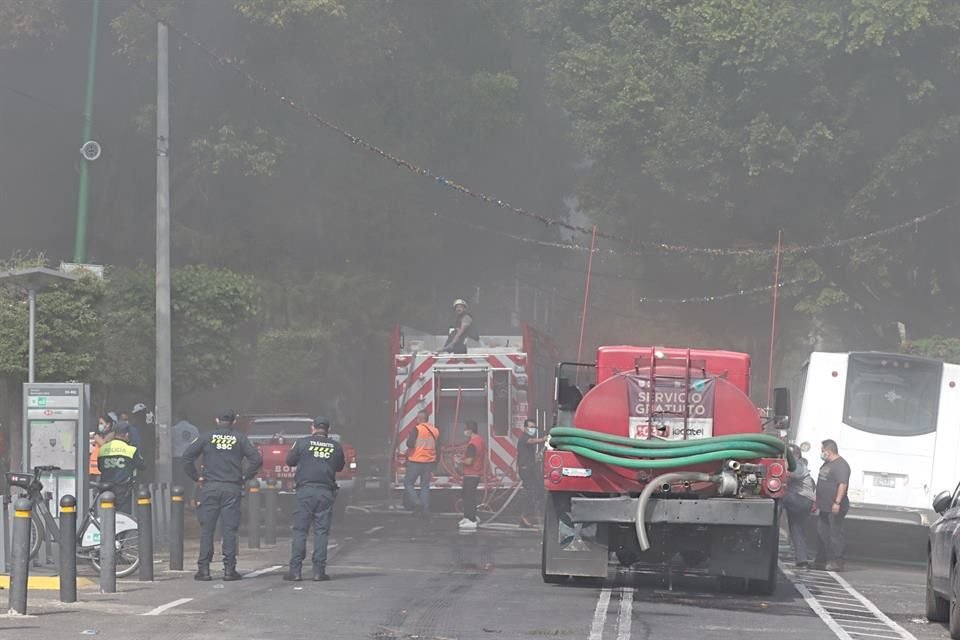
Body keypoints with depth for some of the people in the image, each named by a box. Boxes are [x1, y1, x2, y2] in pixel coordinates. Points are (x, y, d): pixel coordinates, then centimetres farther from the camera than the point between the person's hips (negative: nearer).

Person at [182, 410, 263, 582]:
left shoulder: (207, 437, 3)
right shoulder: (239, 438, 4)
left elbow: (187, 456, -3)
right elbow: (257, 459, -4)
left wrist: (196, 477, 6)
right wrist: (245, 477, 6)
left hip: (210, 487, 0)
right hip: (232, 488, 0)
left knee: (206, 528, 3)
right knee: (230, 529, 1)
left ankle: (203, 568, -1)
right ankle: (229, 569, -2)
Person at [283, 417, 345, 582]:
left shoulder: (302, 443, -2)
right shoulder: (336, 447, 4)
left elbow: (290, 461, 7)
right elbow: (340, 466, 16)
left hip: (305, 490, -1)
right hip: (326, 492, 1)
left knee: (300, 530, 2)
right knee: (321, 531, 4)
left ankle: (295, 570, -3)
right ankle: (319, 571, 0)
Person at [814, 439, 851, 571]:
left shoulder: (841, 465, -15)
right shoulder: (827, 464, 18)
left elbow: (843, 484, -24)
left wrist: (837, 502, -30)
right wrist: (817, 502, 26)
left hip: (835, 508, -10)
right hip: (825, 507, 10)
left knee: (835, 534, -8)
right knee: (822, 533, 12)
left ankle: (836, 562, -7)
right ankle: (822, 561, 17)